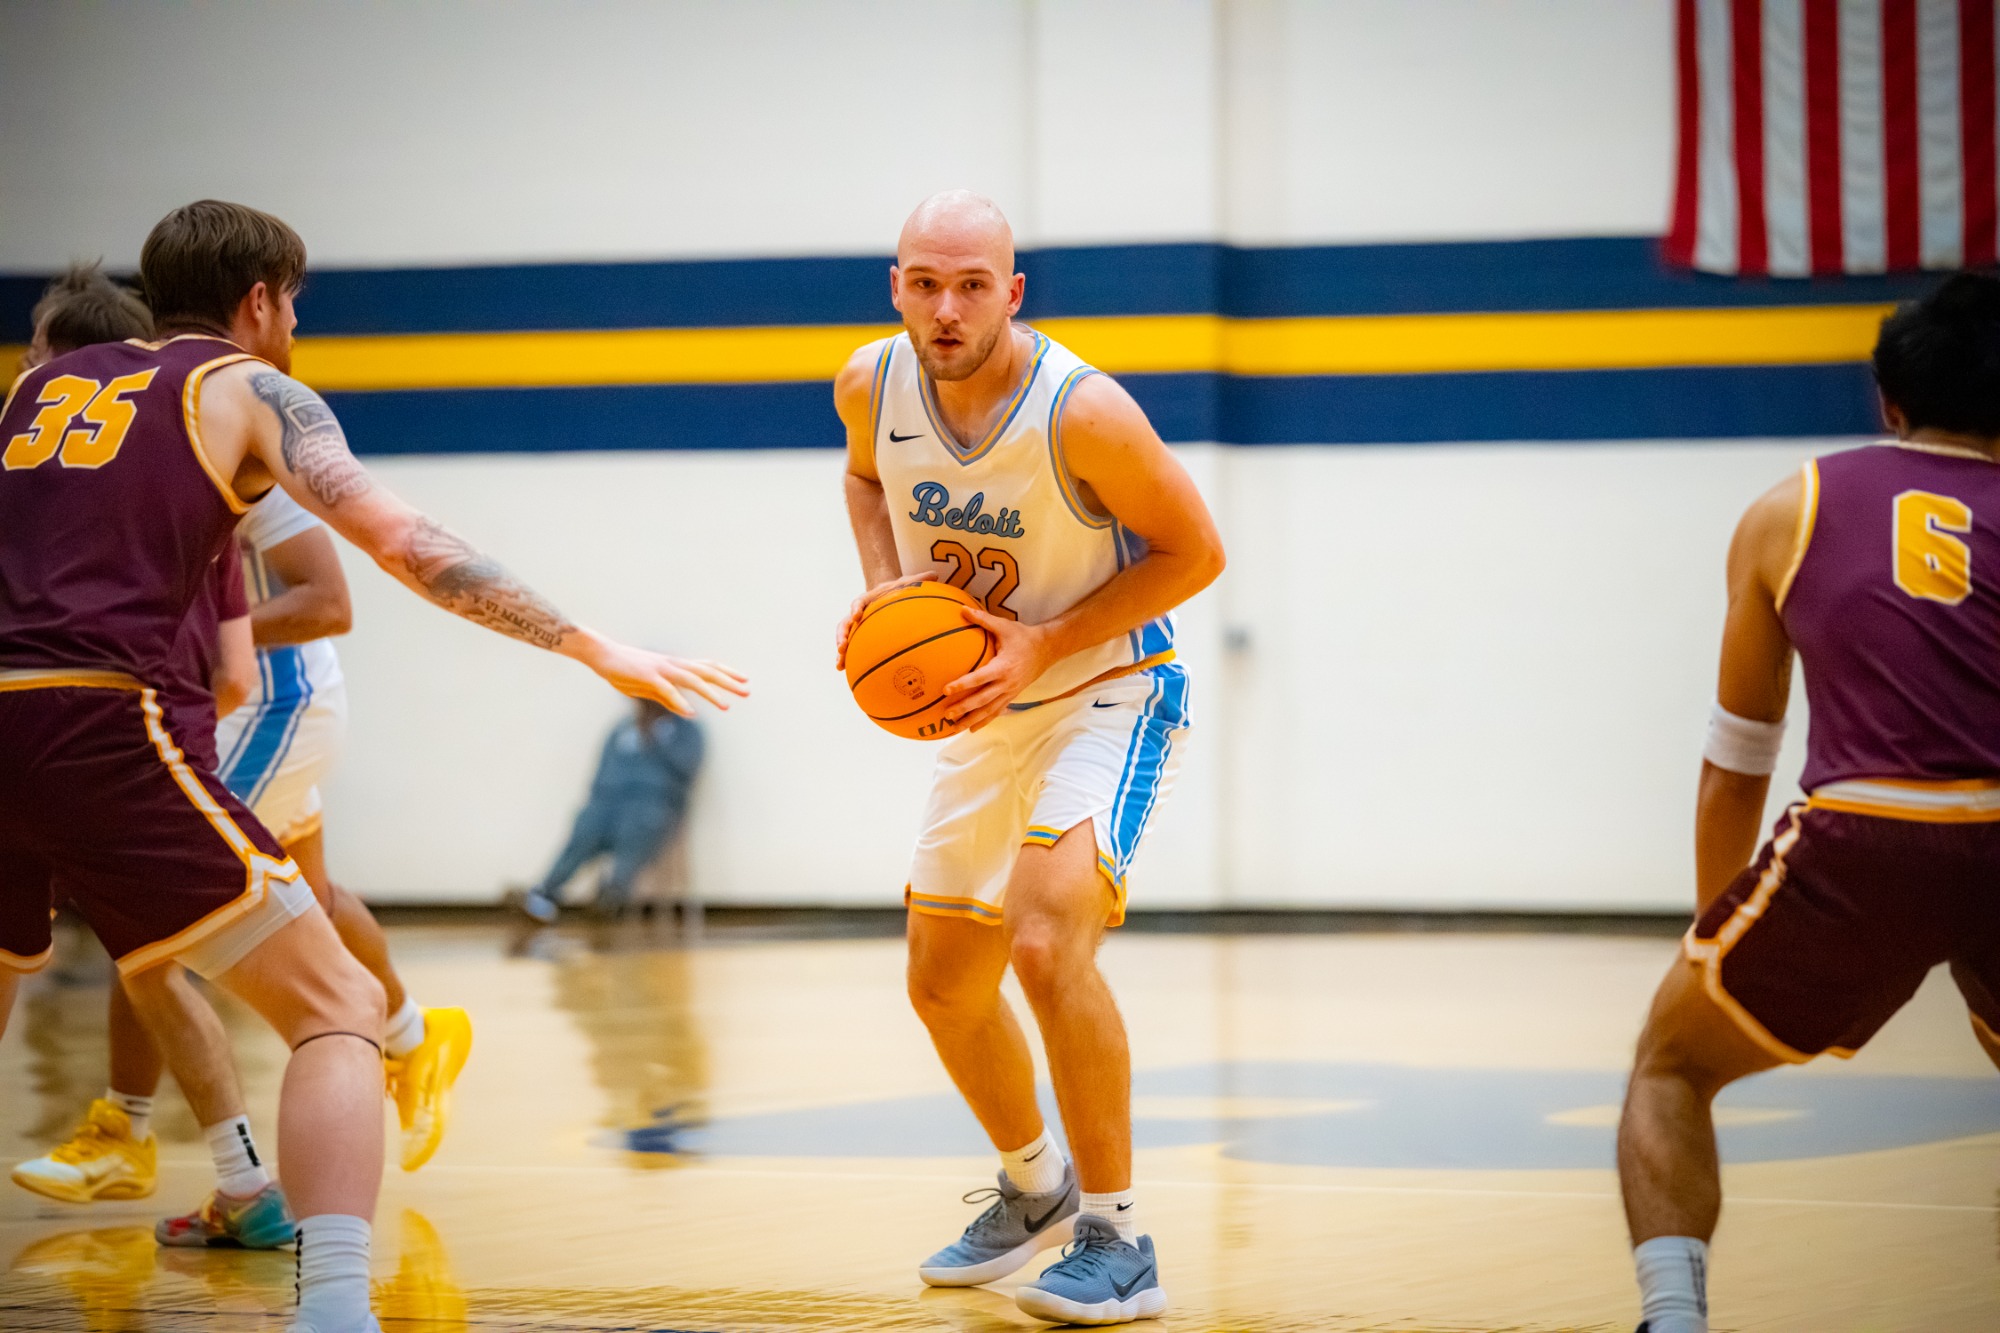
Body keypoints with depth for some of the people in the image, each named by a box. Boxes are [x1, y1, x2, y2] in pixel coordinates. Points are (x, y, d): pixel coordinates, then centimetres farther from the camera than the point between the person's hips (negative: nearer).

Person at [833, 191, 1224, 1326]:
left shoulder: (1081, 412, -28)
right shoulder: (873, 384, -11)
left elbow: (1196, 551, -17)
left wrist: (1042, 645, -24)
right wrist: (883, 589, -6)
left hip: (1110, 691, -7)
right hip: (985, 710, 7)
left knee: (1049, 944, -27)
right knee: (946, 986, 14)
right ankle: (1034, 1188, 42)